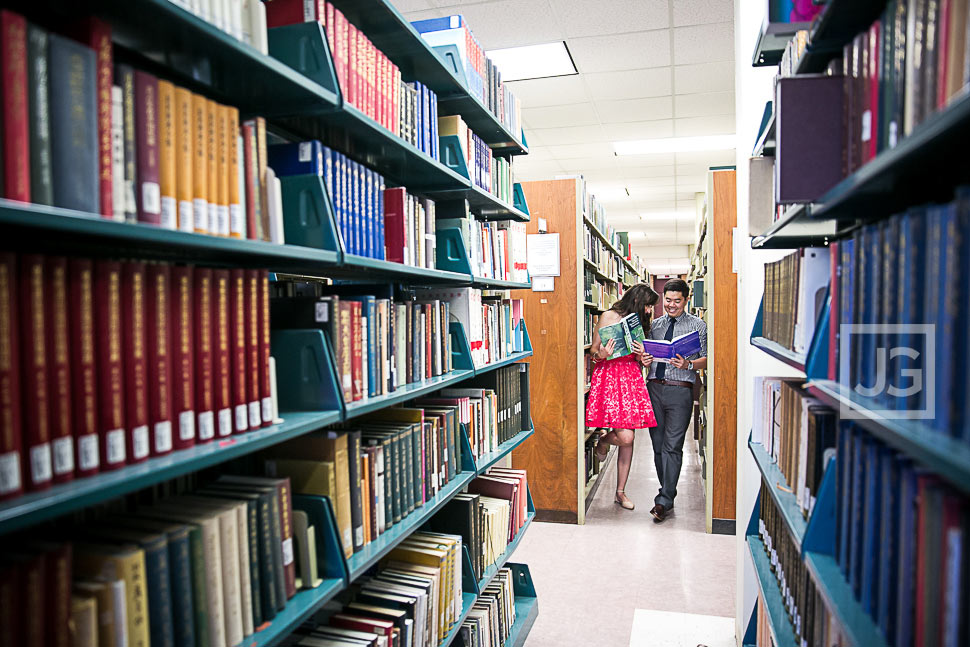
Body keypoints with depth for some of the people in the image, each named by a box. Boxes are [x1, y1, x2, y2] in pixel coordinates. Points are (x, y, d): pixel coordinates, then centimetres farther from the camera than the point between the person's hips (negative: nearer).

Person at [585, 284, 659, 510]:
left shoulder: (639, 322, 16)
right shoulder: (608, 317, -2)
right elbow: (593, 350, -1)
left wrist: (640, 354, -4)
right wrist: (600, 354, -23)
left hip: (631, 377, 6)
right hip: (608, 375, -6)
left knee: (628, 439, 5)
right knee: (625, 437, -15)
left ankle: (620, 492, 18)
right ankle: (602, 441, 22)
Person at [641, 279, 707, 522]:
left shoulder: (698, 325, 5)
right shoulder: (655, 324, 16)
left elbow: (706, 359, 1)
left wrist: (688, 364, -18)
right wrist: (644, 359, -4)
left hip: (680, 390, -4)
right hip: (654, 388, 4)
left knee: (672, 447, -7)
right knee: (658, 445, 8)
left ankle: (664, 501, -2)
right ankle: (668, 493, 22)